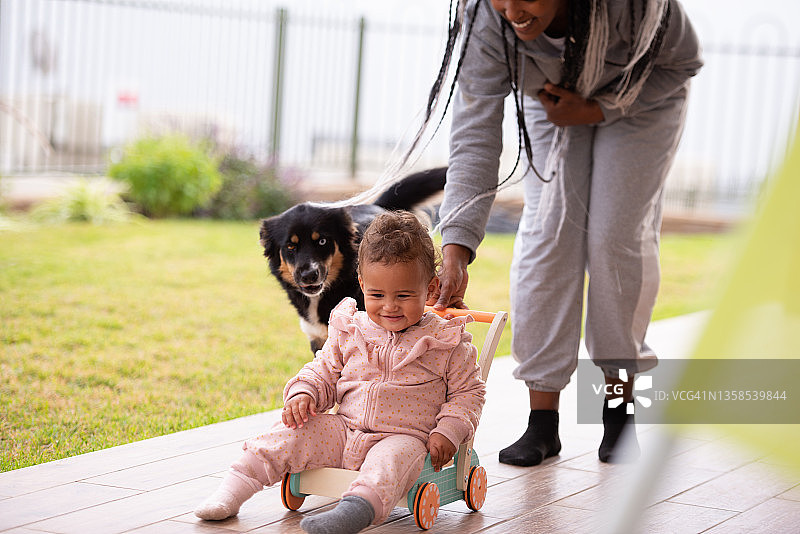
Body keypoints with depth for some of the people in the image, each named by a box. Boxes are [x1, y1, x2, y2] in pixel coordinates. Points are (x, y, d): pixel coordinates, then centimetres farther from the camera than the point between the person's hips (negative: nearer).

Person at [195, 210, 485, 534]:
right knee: (294, 431, -15)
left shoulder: (447, 343, -2)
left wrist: (447, 431, -11)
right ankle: (235, 487, -14)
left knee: (393, 458, -38)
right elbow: (324, 371, 18)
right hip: (345, 432, 5)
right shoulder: (350, 332, 8)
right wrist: (303, 393, -3)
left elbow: (467, 392, 4)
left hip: (404, 437, -4)